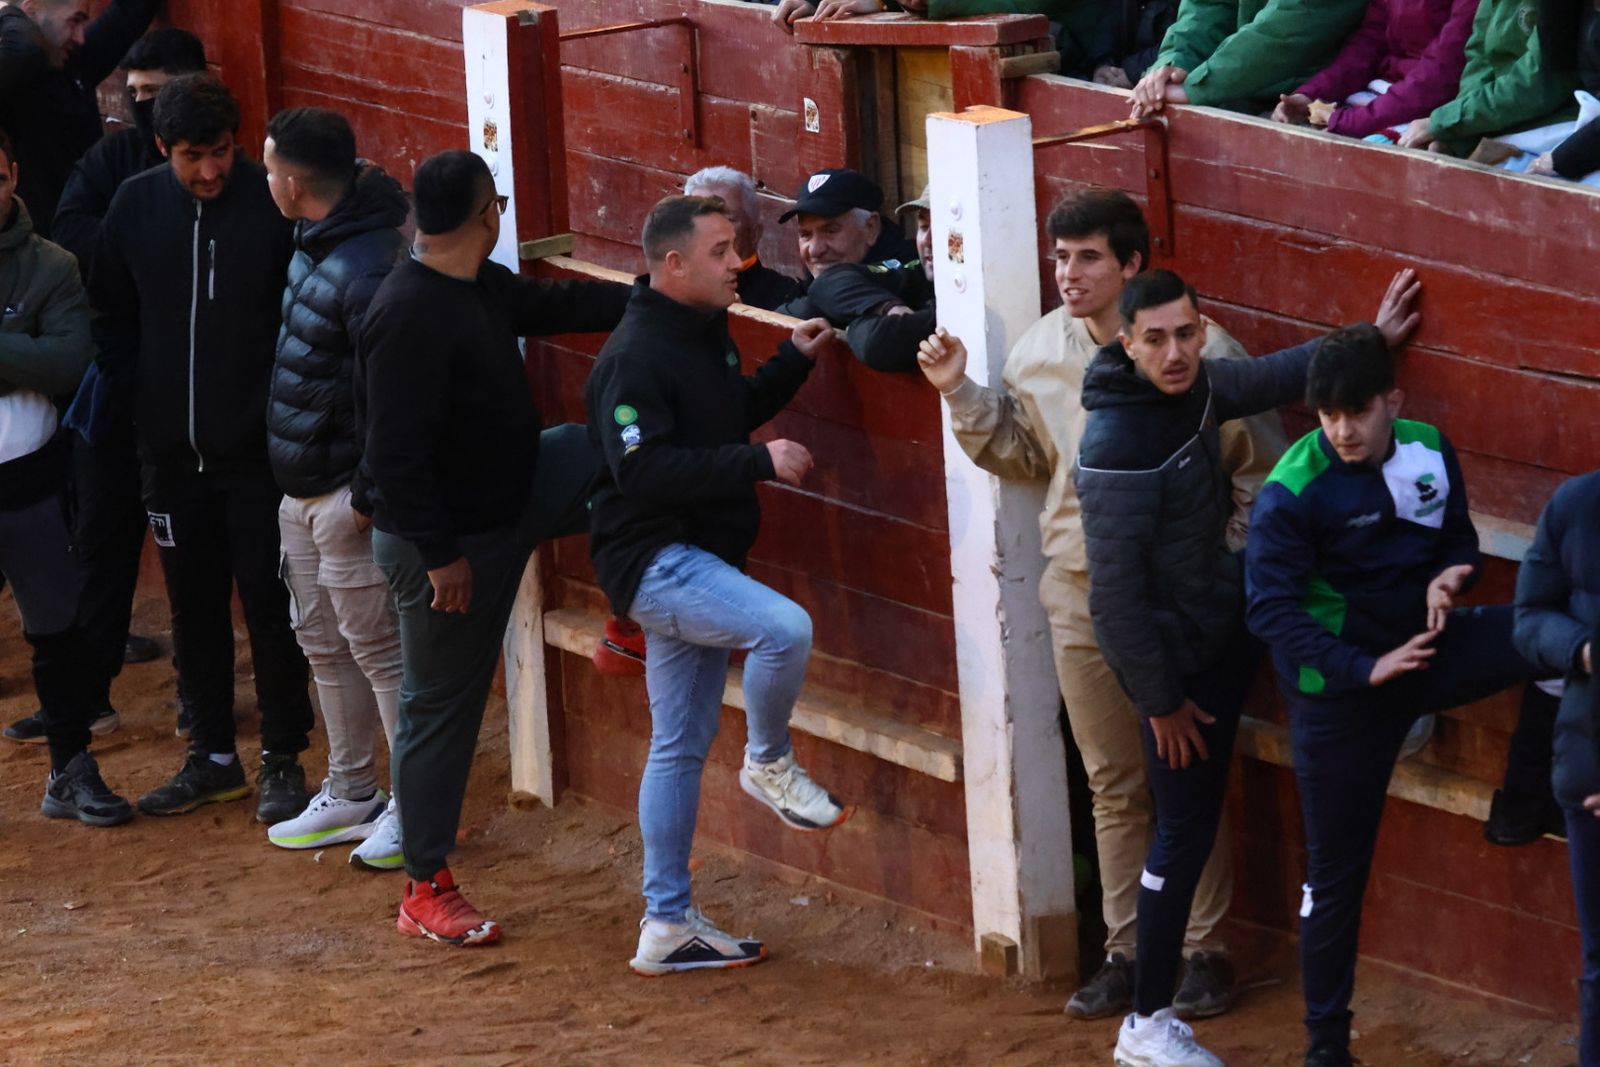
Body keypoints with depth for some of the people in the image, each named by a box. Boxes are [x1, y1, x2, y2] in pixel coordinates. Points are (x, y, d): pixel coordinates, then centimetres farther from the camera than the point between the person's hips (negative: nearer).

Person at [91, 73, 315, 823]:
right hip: (172, 451, 4)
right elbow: (112, 318, 10)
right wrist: (136, 403, 2)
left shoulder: (273, 205, -12)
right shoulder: (135, 207, 0)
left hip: (258, 449, -4)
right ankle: (213, 754, 24)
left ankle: (283, 760, 12)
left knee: (269, 603, 2)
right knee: (194, 604, 13)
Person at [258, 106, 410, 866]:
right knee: (323, 643, 18)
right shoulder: (317, 244, 7)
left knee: (376, 647, -2)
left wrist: (367, 496, -21)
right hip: (303, 489, 10)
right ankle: (351, 795, 29)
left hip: (345, 494, -10)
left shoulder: (367, 269, -24)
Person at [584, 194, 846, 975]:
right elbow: (644, 470, -27)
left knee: (681, 748, 12)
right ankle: (770, 764, -5)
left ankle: (667, 924, 18)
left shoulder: (704, 336, 10)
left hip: (697, 562, 10)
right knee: (785, 627, -30)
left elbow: (732, 415, 26)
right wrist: (760, 463, -27)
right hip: (652, 562, -10)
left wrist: (793, 360, 11)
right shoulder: (636, 356, -19)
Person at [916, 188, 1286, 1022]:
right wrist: (961, 394, 0)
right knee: (1114, 787, 12)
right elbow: (1018, 452, 13)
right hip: (1081, 593, 4)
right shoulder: (1042, 349, 0)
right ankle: (1126, 950, 20)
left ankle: (1201, 950, 15)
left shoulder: (1200, 351, -13)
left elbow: (1262, 468, -6)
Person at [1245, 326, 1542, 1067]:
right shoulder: (1292, 493, -20)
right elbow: (1270, 608, -23)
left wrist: (1450, 576, -16)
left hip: (1426, 646, 4)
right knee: (1337, 868, 5)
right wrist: (1365, 668, -30)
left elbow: (1458, 538, 9)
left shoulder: (1429, 452, -5)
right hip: (1340, 687, -4)